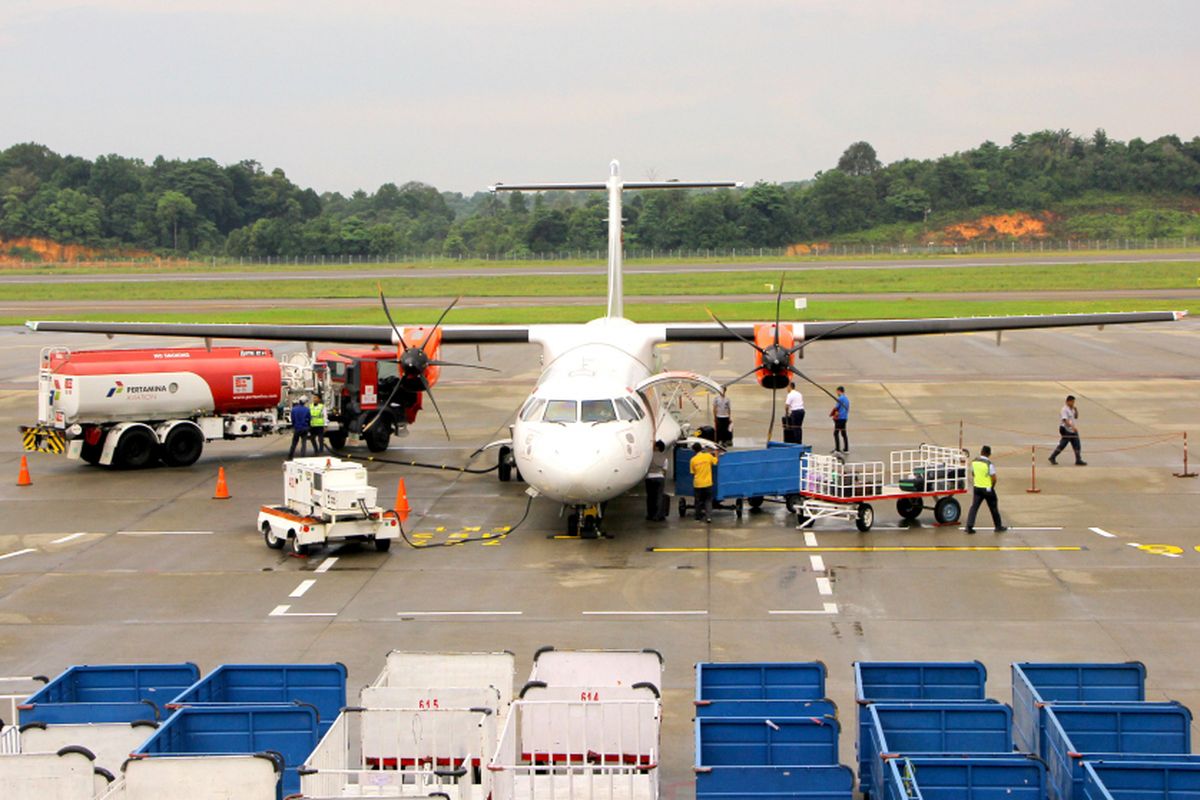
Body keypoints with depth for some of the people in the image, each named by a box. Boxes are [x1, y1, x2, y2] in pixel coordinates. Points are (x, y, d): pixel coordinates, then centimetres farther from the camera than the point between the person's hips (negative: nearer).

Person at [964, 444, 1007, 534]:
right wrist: (992, 486, 2)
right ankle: (998, 526, 22)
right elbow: (994, 478, -16)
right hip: (987, 489, -4)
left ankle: (969, 526, -5)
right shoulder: (989, 464, -17)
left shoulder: (974, 462, -1)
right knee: (993, 508, 11)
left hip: (977, 487, 4)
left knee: (974, 506, 6)